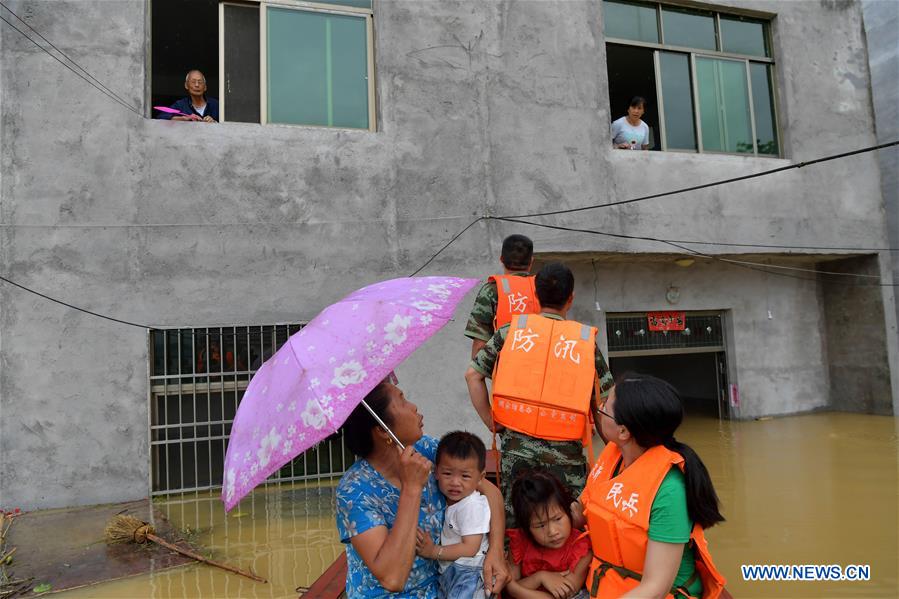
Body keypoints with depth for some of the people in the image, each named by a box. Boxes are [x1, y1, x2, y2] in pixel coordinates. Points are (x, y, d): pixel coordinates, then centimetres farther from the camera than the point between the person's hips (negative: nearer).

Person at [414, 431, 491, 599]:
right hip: (448, 568, 8)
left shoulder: (472, 506, -21)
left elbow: (470, 548, -21)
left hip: (467, 571, -8)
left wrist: (434, 552, -19)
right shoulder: (448, 499, 1)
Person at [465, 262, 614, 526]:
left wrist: (491, 423, 6)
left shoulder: (511, 331, 3)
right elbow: (606, 401, 3)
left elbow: (472, 375, 2)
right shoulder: (586, 340, 2)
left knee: (515, 529, 13)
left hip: (516, 446, 1)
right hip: (566, 453, -1)